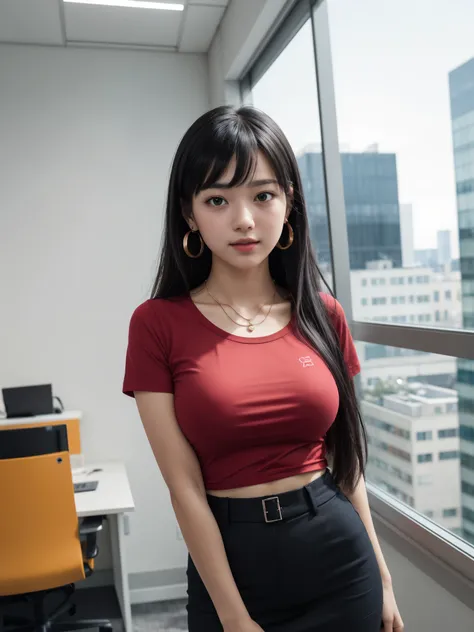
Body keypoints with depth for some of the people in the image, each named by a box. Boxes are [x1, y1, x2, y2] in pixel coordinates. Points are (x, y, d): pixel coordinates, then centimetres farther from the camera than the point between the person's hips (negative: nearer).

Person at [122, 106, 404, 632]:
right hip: (230, 559, -2)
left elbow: (344, 454, 5)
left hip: (339, 554, 3)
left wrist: (380, 574, 9)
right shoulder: (157, 325, -11)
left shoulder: (322, 314, -2)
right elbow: (185, 487, -11)